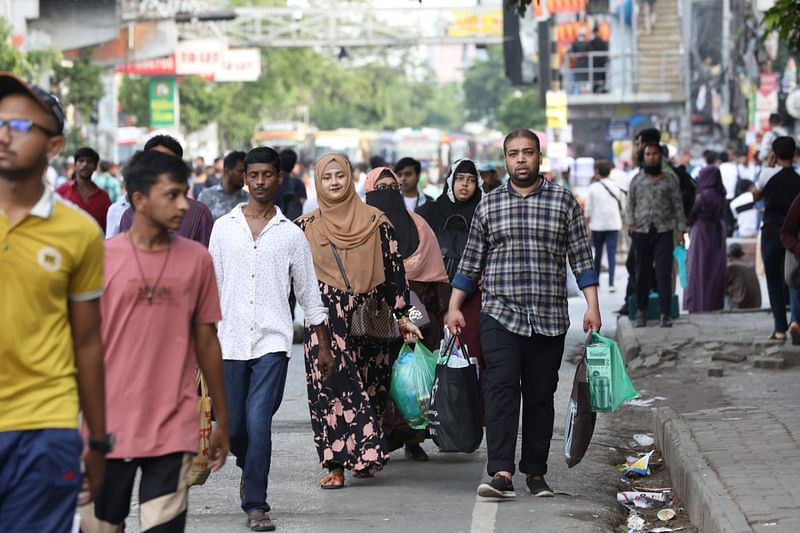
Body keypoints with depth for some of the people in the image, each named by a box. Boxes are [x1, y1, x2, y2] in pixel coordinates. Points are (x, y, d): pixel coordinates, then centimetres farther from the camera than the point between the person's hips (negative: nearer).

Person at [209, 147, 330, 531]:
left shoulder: (291, 234, 6)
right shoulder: (224, 228, 8)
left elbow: (309, 294, 11)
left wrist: (324, 347, 11)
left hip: (272, 342, -2)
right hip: (231, 341, 2)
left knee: (259, 422, -12)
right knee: (232, 426, 5)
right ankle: (251, 468, 37)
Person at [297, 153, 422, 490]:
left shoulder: (376, 223, 5)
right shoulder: (305, 227, 6)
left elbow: (394, 272, 6)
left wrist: (402, 317, 3)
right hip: (325, 320, -1)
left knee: (370, 387, 3)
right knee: (330, 386, -9)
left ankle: (363, 457, 13)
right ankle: (336, 464, -7)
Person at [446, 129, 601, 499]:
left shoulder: (564, 201, 7)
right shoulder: (488, 205, 9)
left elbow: (581, 257, 5)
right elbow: (471, 261, 14)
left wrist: (592, 305, -3)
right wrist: (455, 307, 9)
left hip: (549, 319, 1)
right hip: (500, 315, 0)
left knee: (540, 396, 5)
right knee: (501, 389, -15)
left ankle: (536, 472, 13)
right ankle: (501, 473, -22)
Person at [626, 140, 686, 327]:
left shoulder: (670, 180, 7)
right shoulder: (637, 180, 10)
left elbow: (678, 206, 6)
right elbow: (630, 204, 10)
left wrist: (681, 229, 0)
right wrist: (630, 223, -5)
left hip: (664, 232, -1)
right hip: (641, 233, 1)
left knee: (664, 274, -7)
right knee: (642, 273, 6)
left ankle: (665, 314, -5)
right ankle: (641, 312, 14)